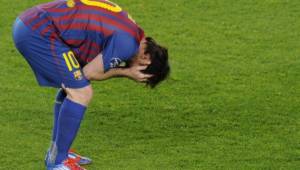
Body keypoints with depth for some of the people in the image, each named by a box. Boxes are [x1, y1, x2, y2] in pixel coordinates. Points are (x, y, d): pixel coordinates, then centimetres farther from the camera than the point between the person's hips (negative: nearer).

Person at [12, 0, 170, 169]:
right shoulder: (127, 43, -13)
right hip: (38, 33, -10)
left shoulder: (129, 28, 16)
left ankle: (57, 152, 30)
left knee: (72, 86, 22)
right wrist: (126, 72, 5)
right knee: (81, 93, -6)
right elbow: (89, 72, -6)